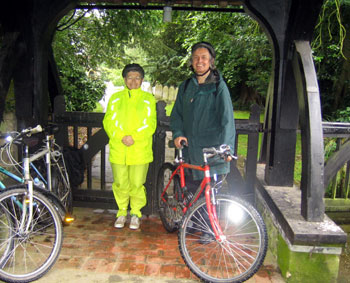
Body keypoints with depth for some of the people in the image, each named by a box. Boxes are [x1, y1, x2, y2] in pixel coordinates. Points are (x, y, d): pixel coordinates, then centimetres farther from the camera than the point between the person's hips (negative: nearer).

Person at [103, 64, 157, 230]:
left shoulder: (148, 99, 8)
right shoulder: (115, 98, 12)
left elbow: (151, 124, -1)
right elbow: (108, 122, 5)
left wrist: (134, 137, -14)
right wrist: (121, 137, -11)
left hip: (140, 151, -1)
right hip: (118, 150, 1)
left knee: (137, 184, 2)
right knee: (120, 184, 6)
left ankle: (136, 213, 24)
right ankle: (122, 212, 28)